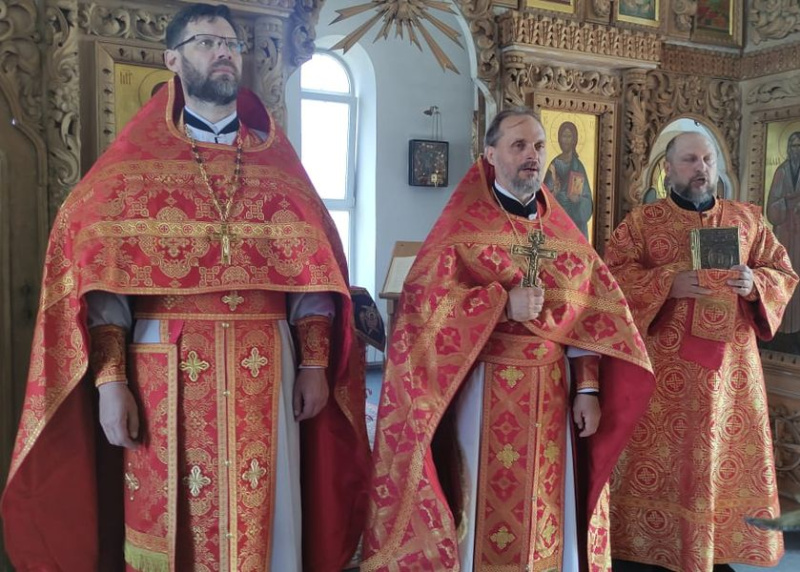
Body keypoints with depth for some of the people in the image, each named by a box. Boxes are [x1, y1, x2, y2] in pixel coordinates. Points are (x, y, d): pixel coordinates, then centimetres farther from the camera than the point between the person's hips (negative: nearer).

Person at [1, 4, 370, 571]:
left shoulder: (278, 163, 11)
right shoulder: (134, 162, 4)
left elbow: (313, 269, 7)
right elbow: (96, 272, -3)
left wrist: (314, 364, 0)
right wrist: (109, 378, -12)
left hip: (265, 372, 2)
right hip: (165, 374, -2)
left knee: (263, 522, 9)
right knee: (171, 521, 7)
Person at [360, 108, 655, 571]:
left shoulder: (565, 232, 10)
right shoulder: (463, 224, -3)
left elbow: (589, 315, 8)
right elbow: (423, 299, -14)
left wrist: (587, 389, 0)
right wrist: (502, 303, -23)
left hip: (551, 392, 4)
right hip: (484, 390, -4)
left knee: (550, 504, 12)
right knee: (485, 500, 5)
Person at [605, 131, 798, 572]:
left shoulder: (748, 219, 10)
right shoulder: (641, 221, 2)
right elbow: (612, 274, -7)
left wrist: (753, 283, -13)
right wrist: (668, 284, -20)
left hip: (729, 362, 3)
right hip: (662, 365, -3)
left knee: (728, 456, 8)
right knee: (655, 457, 3)